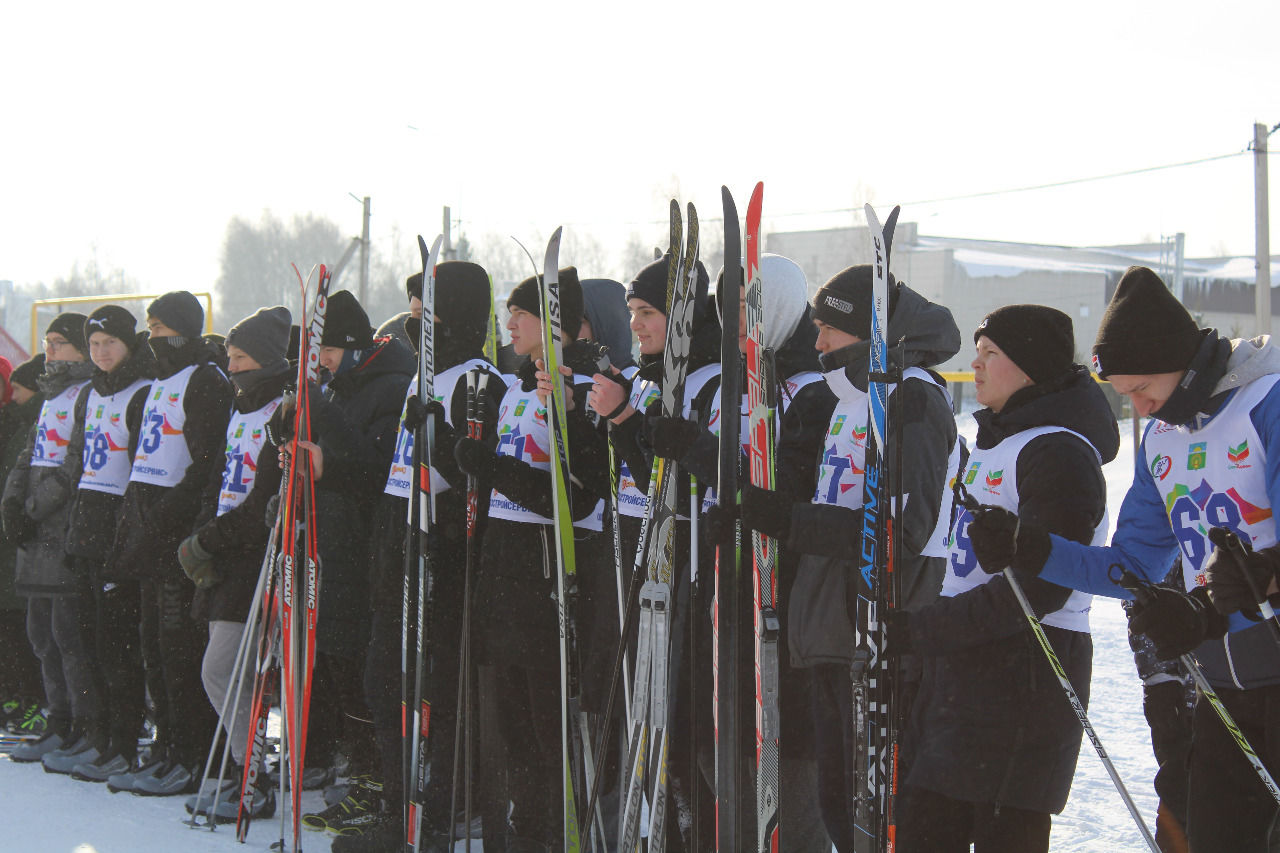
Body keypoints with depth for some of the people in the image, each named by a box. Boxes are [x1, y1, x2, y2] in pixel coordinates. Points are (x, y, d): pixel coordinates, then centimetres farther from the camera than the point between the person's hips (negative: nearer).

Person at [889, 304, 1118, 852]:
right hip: (960, 667, 10)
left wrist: (920, 629, -18)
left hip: (1026, 675, -10)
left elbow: (1037, 588, -20)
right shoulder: (994, 439, 19)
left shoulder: (1059, 453, -14)